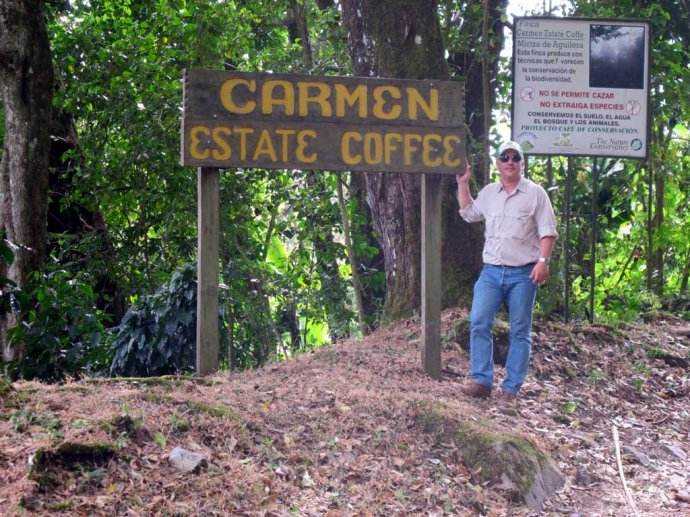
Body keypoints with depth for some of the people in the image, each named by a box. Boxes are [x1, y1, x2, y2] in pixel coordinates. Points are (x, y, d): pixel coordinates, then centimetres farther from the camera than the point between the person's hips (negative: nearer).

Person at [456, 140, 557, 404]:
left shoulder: (535, 193, -1)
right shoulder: (489, 192, 13)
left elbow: (547, 231, -5)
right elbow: (469, 214, 29)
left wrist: (543, 261, -17)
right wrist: (463, 184, 22)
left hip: (523, 274, -4)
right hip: (491, 271, 4)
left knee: (520, 331, 2)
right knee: (478, 323, -9)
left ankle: (511, 388, 4)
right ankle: (481, 380, -8)